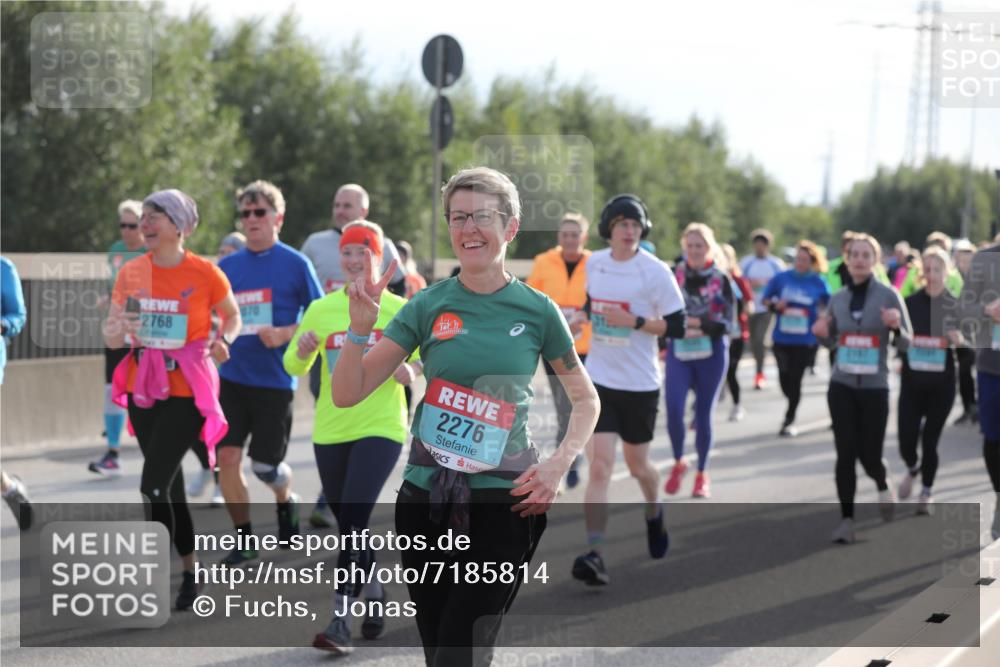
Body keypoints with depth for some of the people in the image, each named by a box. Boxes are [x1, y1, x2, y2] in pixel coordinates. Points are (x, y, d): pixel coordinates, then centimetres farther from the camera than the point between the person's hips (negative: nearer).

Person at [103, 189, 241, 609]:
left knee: (154, 485, -15)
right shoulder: (131, 273, 2)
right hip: (143, 389, 5)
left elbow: (232, 315, 8)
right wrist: (118, 329, -18)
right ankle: (190, 569, 29)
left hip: (187, 390, -5)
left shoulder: (205, 273, -9)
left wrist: (223, 342, -12)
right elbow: (110, 338, 5)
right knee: (169, 485, 14)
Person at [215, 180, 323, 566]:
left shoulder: (295, 264, -4)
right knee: (227, 456, -7)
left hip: (275, 379, -3)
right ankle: (243, 538, 7)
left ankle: (286, 501, 38)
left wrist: (284, 335, -17)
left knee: (265, 466, 3)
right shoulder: (228, 267, 7)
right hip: (232, 377, 3)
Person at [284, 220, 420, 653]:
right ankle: (374, 594, 37)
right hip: (330, 432, 4)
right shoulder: (321, 309, 4)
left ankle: (341, 619, -18)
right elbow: (293, 367, 5)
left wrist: (410, 369, -18)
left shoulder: (396, 309, -2)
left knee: (354, 522, -17)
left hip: (380, 428, -4)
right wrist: (303, 351, -19)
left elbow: (423, 355, 5)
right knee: (347, 526, 12)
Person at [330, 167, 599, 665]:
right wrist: (360, 327, -16)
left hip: (502, 502, -2)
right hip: (425, 496, 2)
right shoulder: (428, 306, 2)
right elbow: (346, 395, 0)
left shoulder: (536, 311, 0)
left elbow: (586, 400, 12)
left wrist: (558, 465, -4)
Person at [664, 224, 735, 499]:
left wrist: (697, 324, -16)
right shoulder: (675, 276, 2)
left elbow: (726, 323, -7)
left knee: (704, 414, 7)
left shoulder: (721, 280, -3)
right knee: (673, 408, -15)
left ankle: (702, 475, 22)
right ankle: (678, 463, 9)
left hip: (711, 354, -1)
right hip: (679, 352, 1)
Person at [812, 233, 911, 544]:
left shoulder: (889, 296, -7)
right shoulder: (837, 299, 4)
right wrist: (822, 334, -7)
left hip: (875, 387, -2)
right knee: (845, 454, -4)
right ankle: (847, 519, 3)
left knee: (869, 454, 4)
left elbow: (905, 344, -5)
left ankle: (883, 486, 38)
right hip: (842, 385, 2)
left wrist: (895, 326, -27)